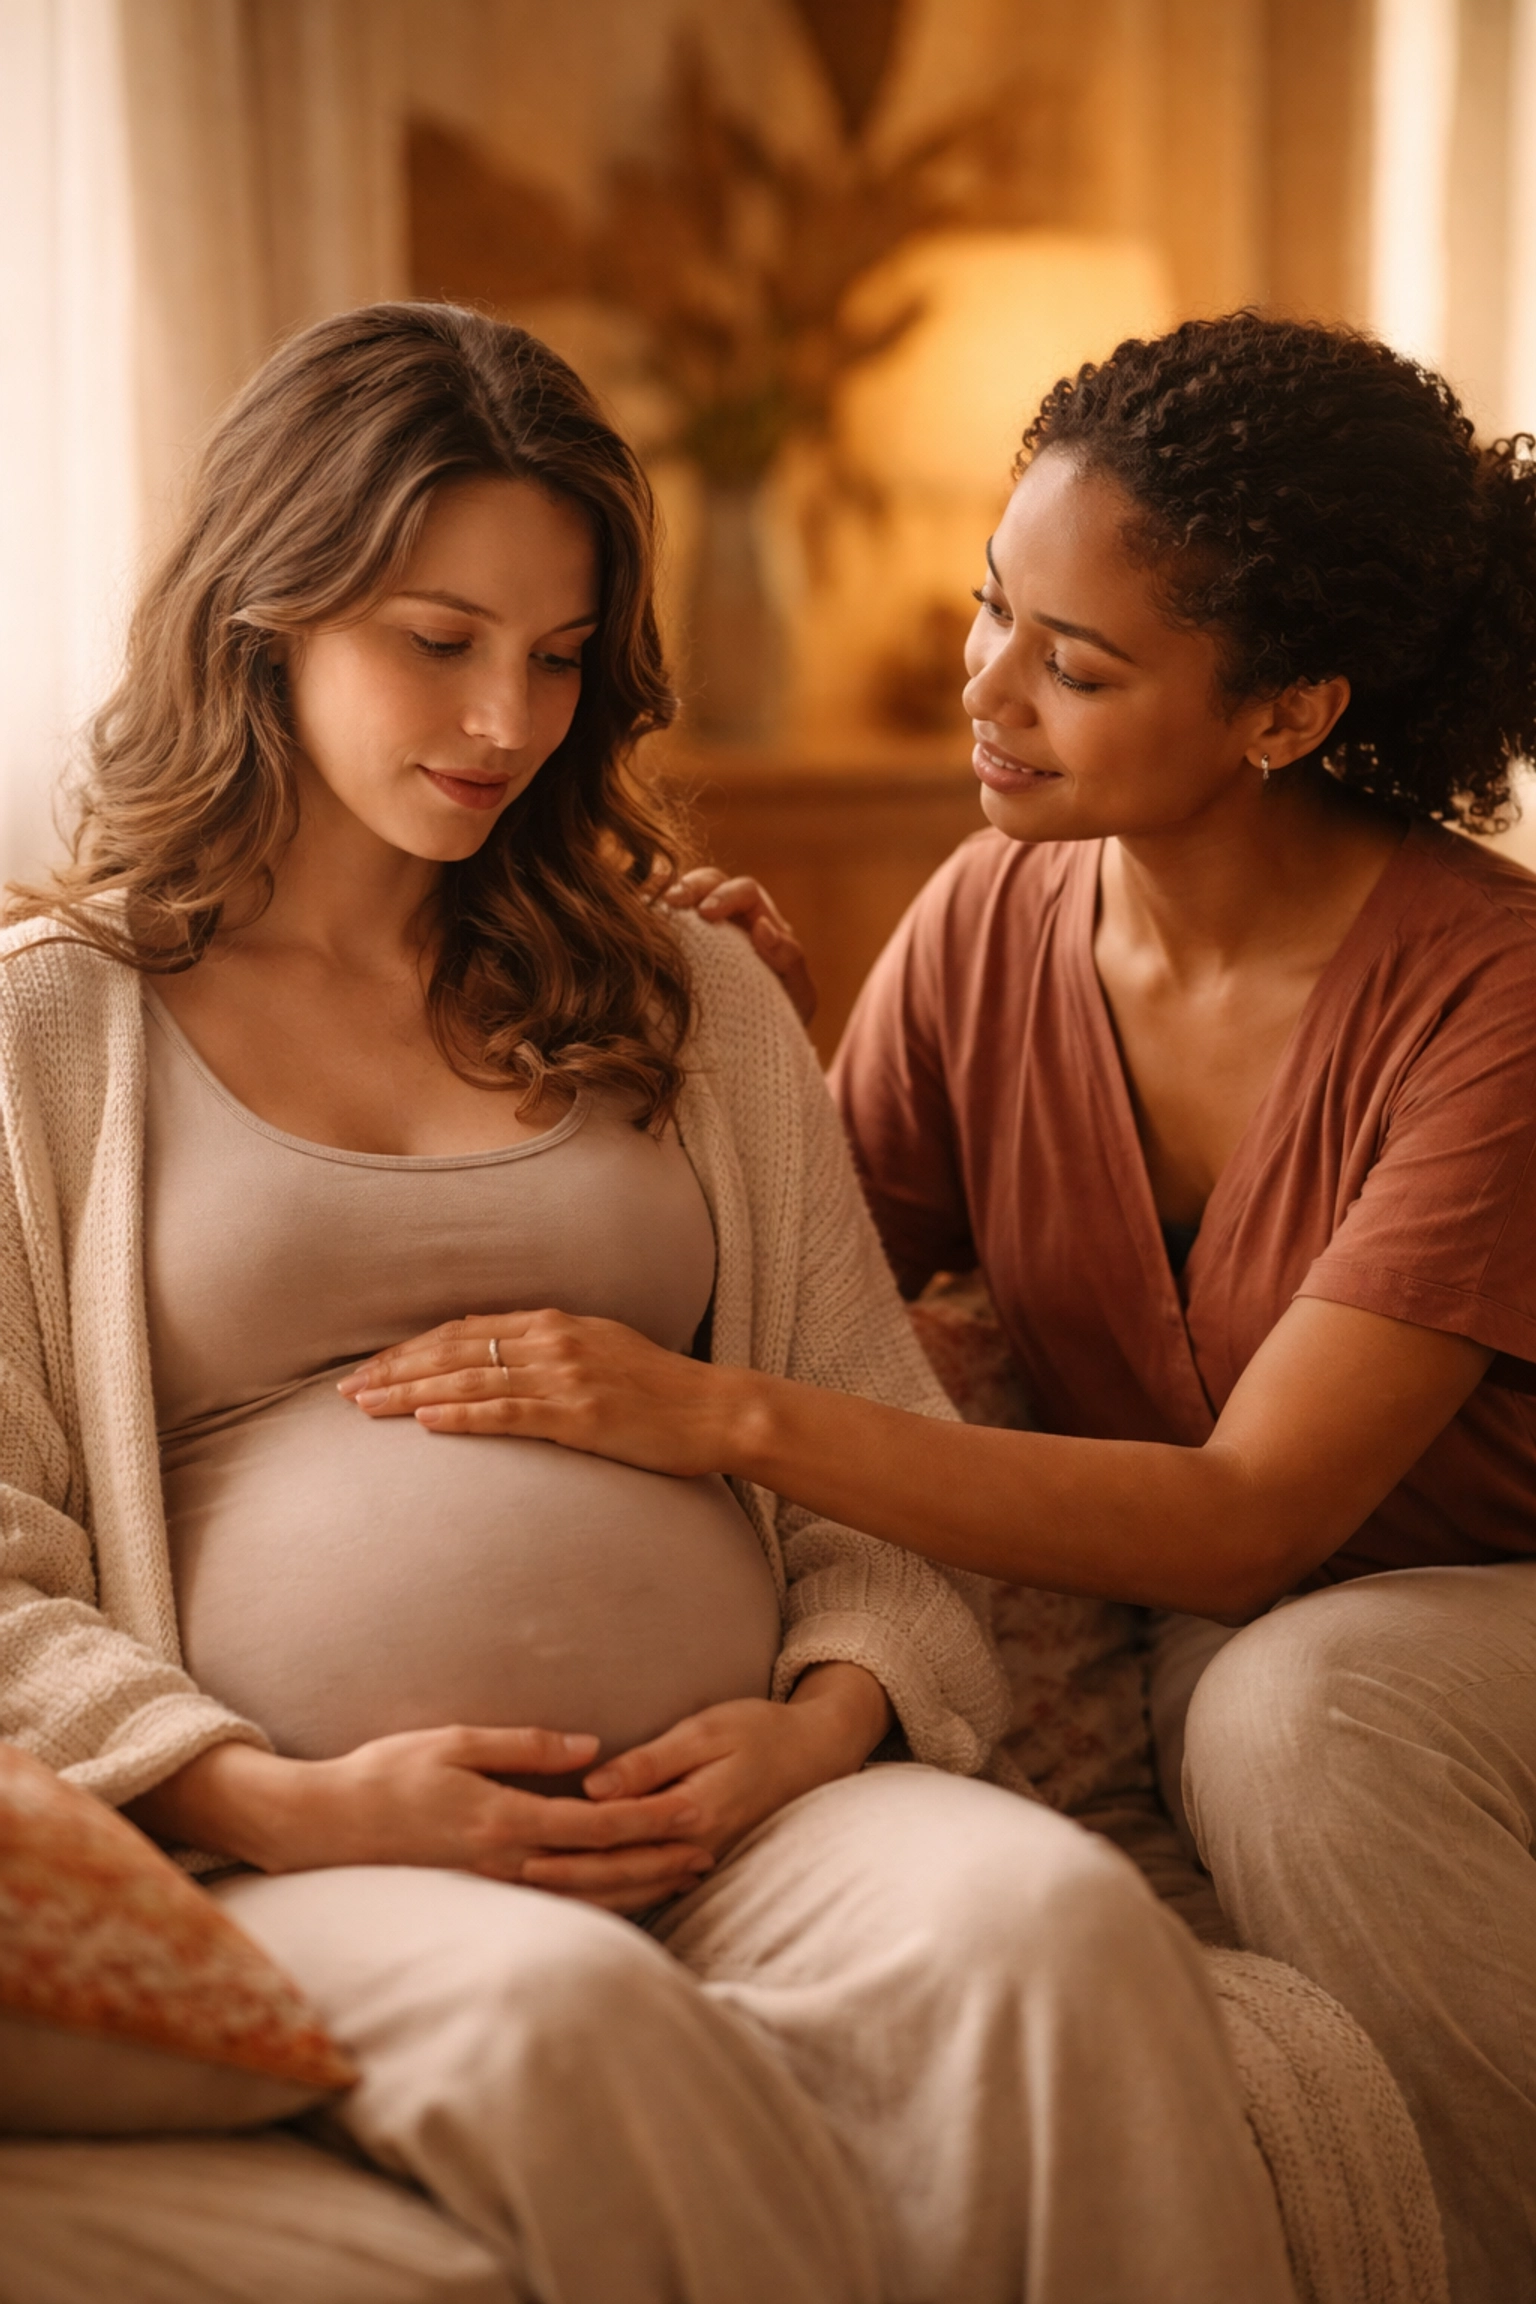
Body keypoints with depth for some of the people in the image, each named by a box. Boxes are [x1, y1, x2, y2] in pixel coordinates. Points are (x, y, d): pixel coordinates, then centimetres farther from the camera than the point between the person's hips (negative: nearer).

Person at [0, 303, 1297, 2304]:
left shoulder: (696, 1003, 22)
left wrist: (824, 1722, -3)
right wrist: (286, 1808, -11)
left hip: (735, 1816, 3)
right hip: (312, 1860, -3)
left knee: (1055, 1918, -30)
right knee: (551, 2015, -38)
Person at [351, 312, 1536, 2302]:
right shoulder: (991, 927, -4)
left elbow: (1251, 1518, -26)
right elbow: (809, 1316, 6)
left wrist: (722, 1417, -32)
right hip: (1205, 1656, 5)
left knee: (1294, 1705, -34)